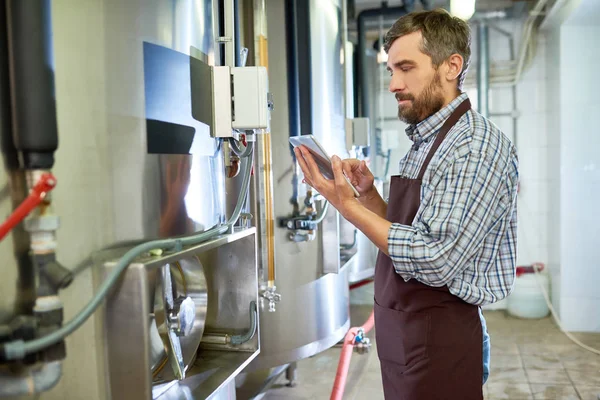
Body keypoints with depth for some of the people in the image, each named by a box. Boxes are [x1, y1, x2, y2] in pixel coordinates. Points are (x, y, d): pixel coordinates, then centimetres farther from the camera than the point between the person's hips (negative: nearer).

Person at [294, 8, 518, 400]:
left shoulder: (476, 145, -19)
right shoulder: (424, 142, 9)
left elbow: (436, 261, -26)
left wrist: (347, 204, -23)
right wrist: (369, 194, -5)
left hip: (440, 342, -8)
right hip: (401, 334, 8)